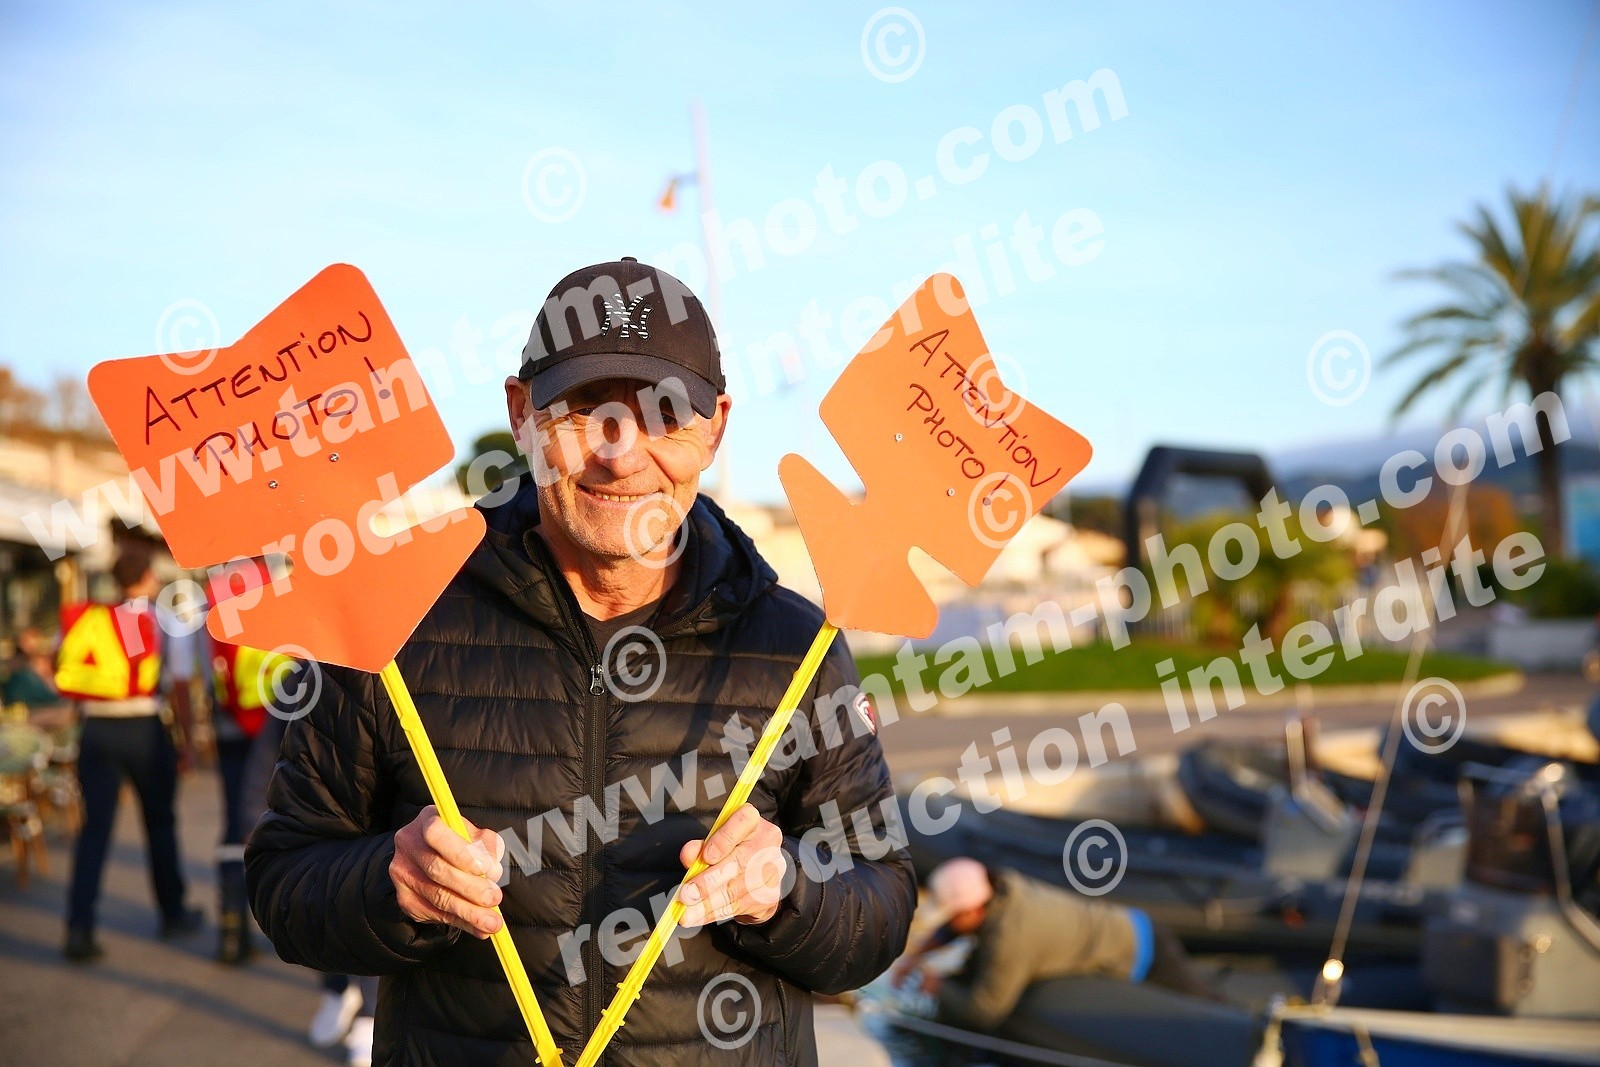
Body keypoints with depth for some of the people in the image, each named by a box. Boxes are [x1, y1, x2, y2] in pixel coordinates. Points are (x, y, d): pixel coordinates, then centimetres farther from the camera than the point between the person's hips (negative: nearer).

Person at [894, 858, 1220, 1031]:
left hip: (1143, 958, -8)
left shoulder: (1009, 938, -33)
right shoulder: (999, 884, -11)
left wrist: (937, 986, -11)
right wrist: (916, 954, 3)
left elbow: (984, 1013, -26)